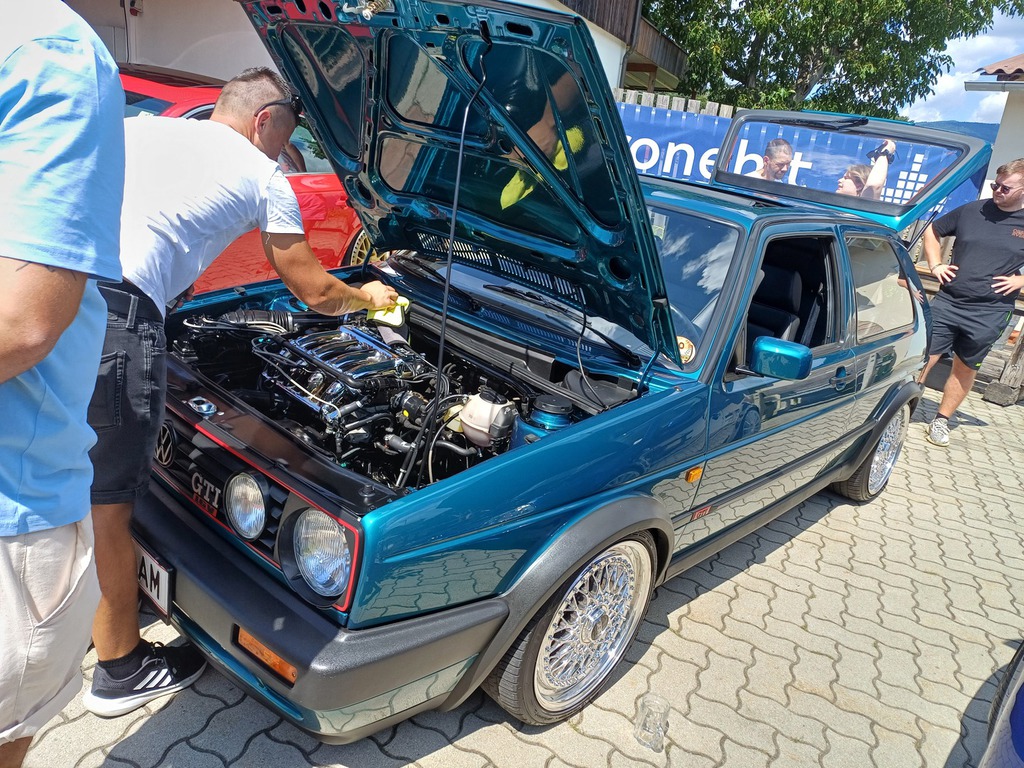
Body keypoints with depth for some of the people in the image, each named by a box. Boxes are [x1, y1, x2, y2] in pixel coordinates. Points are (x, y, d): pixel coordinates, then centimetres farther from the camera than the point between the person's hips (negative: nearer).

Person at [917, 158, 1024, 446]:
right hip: (946, 302, 0)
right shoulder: (971, 211, 4)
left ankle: (942, 420, 24)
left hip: (989, 314, 0)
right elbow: (932, 231, 17)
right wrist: (935, 265, 4)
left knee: (966, 368, 10)